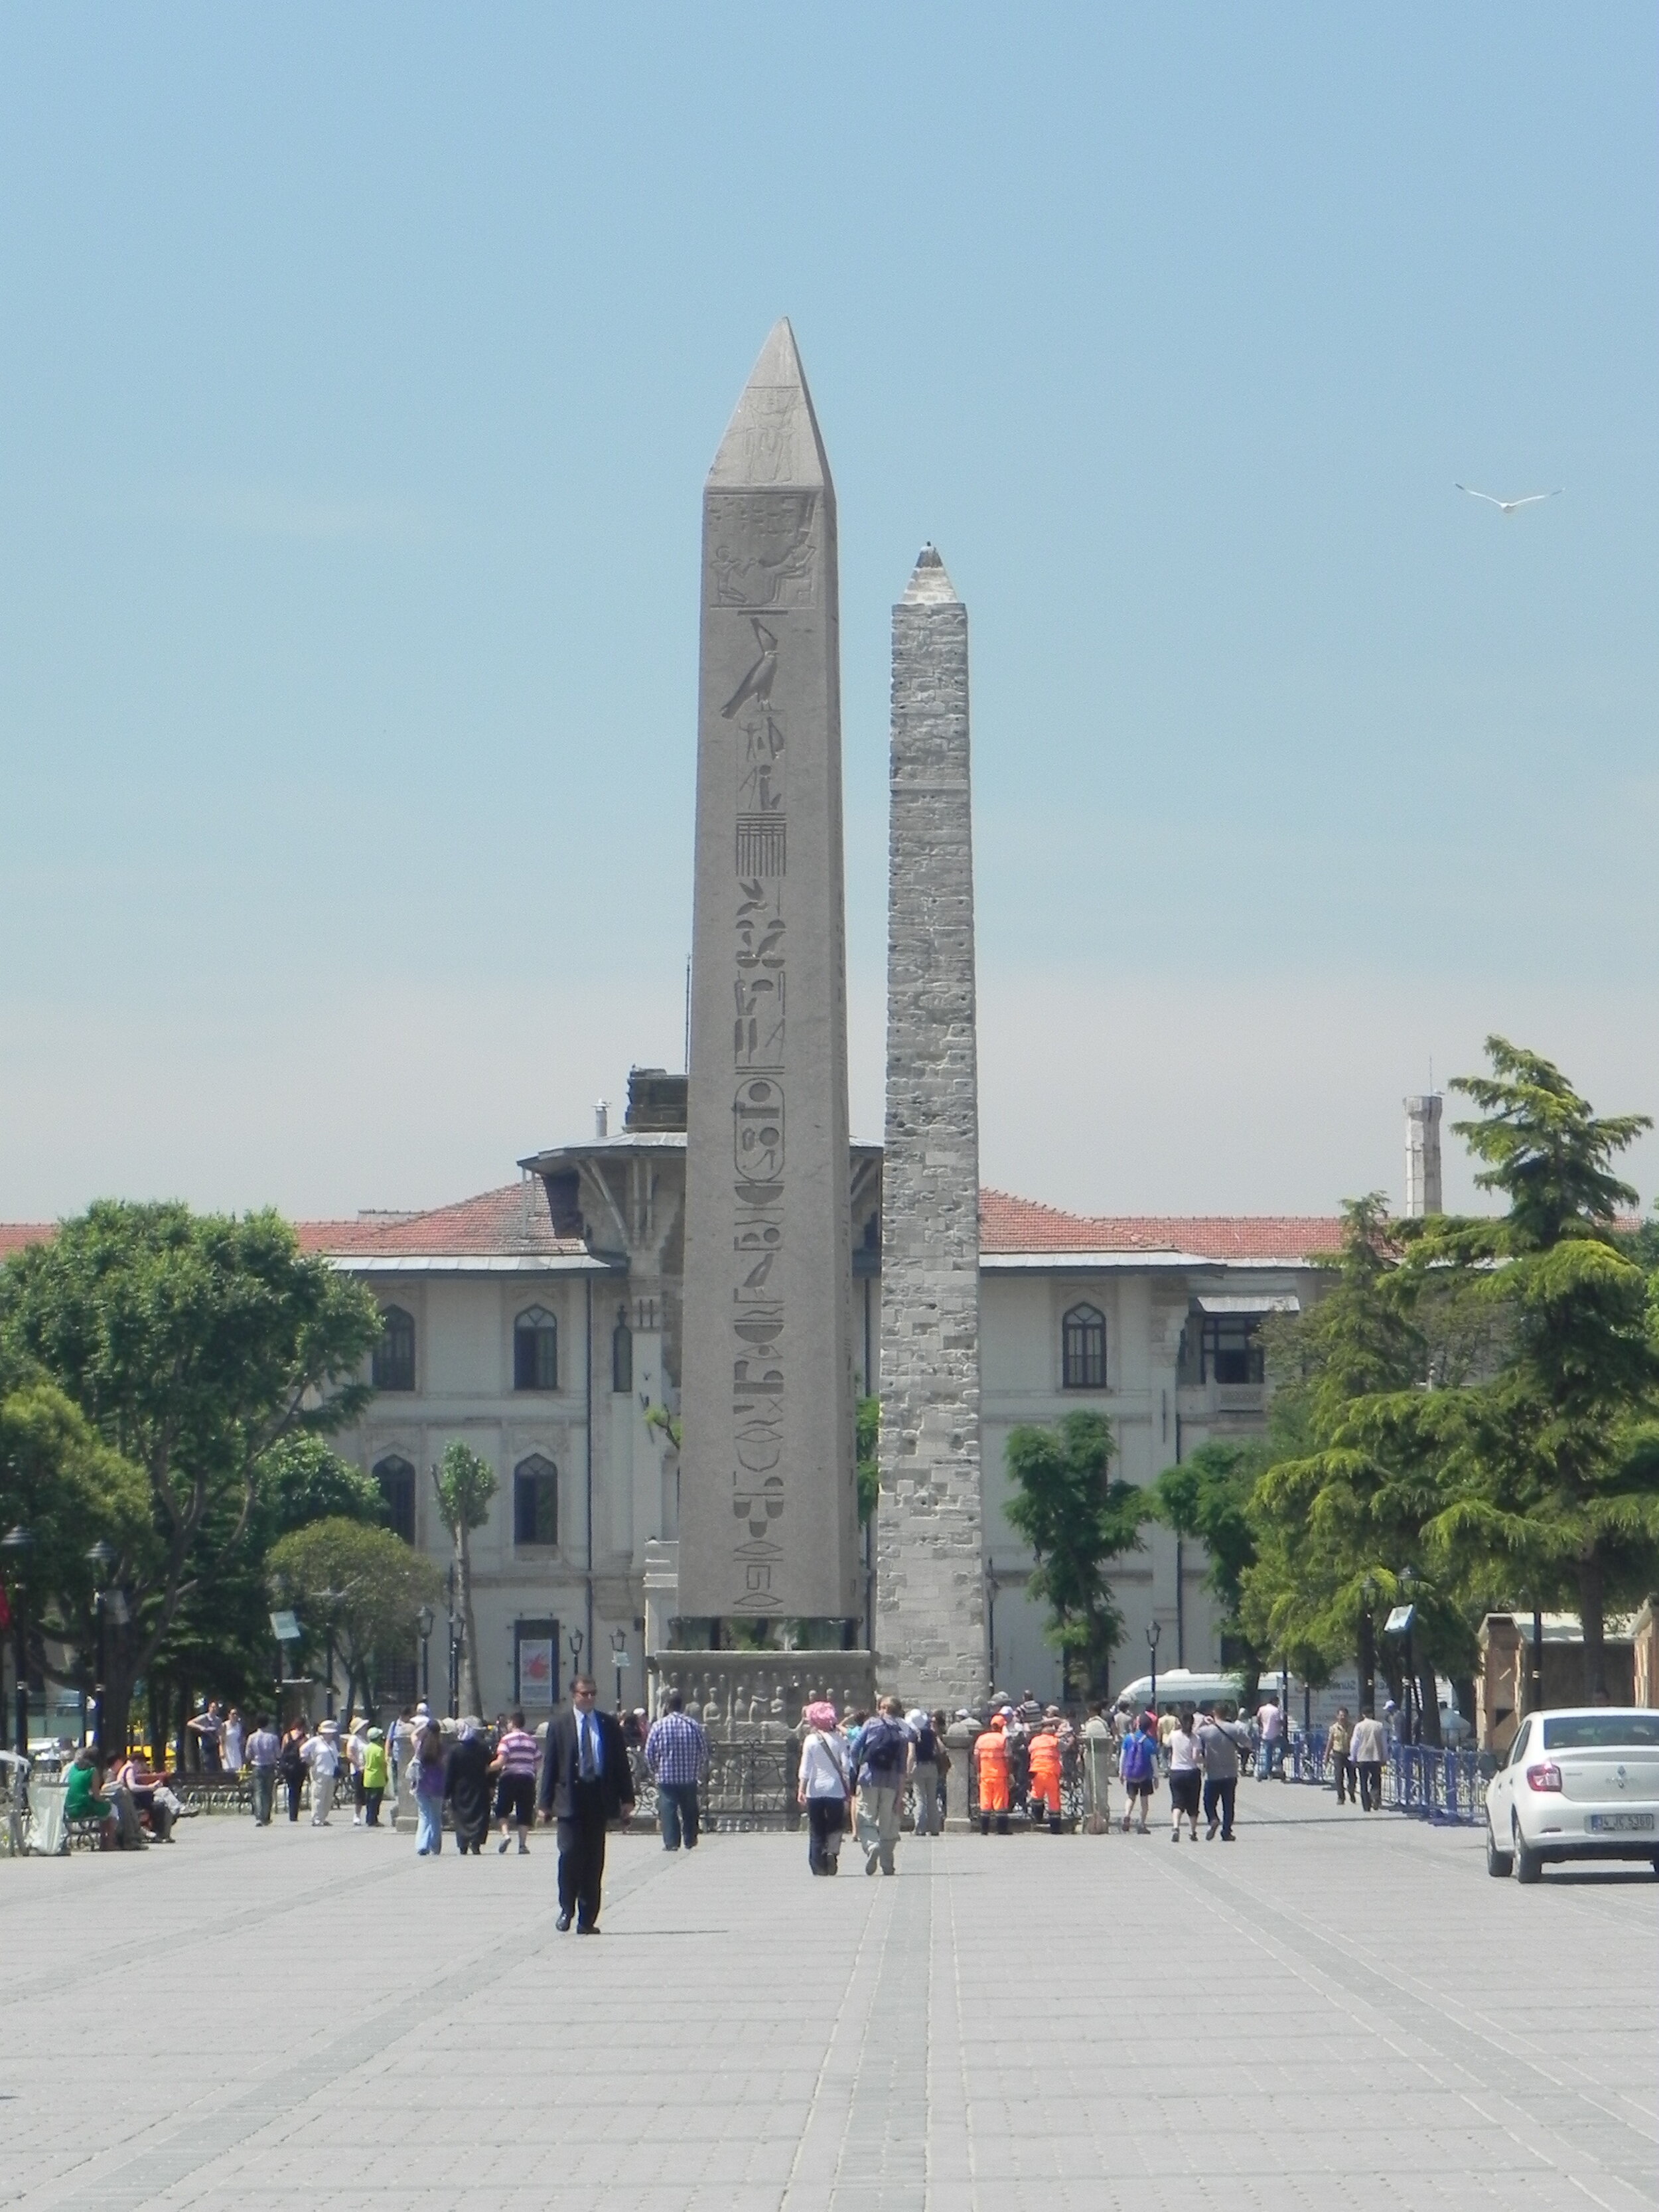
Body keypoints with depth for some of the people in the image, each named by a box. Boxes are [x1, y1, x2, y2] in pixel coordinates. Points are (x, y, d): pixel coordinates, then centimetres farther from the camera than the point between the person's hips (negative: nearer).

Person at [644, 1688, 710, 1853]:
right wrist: (702, 1771, 18)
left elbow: (649, 1753, -5)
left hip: (666, 1777, -2)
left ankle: (671, 1843, -5)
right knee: (689, 1810, 14)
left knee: (668, 1809, 1)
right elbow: (704, 1751, 2)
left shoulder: (659, 1726, -8)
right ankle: (690, 1841, 20)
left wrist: (654, 1771, 12)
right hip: (689, 1777, 2)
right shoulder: (694, 1725, -2)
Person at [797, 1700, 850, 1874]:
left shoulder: (810, 1740, -3)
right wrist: (848, 1789, 4)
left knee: (816, 1831, 6)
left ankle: (818, 1866, 3)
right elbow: (846, 1766, -3)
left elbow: (805, 1768, -5)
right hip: (835, 1789, 0)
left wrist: (801, 1790, -1)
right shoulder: (838, 1740, 0)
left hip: (815, 1790, 0)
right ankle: (832, 1852, -10)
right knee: (835, 1826, 14)